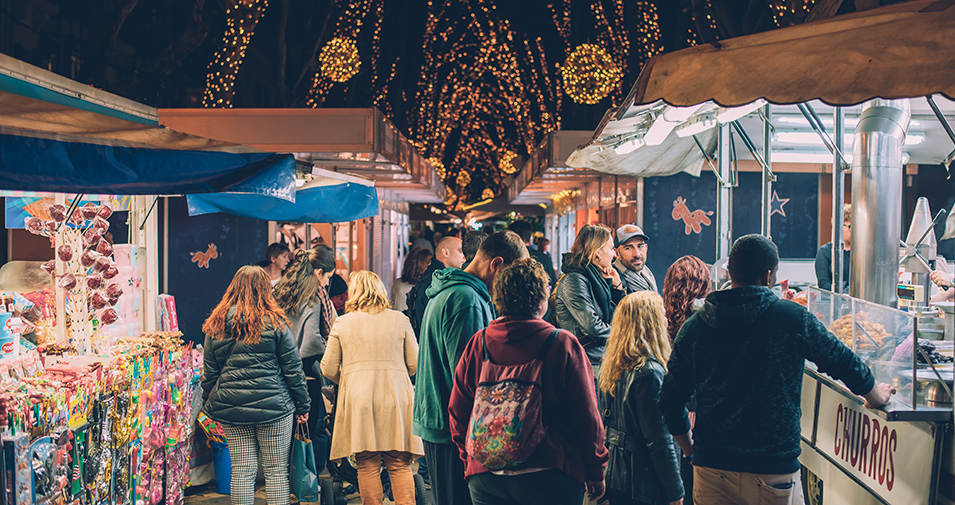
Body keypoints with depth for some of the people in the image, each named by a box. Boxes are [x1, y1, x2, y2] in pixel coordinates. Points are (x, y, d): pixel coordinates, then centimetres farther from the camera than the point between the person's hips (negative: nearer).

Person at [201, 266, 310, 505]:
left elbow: (209, 371, 7)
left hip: (231, 409, 3)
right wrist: (303, 404, 6)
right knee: (276, 470, 6)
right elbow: (293, 368, -3)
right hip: (272, 405, -3)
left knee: (241, 472, 8)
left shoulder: (216, 325, 2)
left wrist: (210, 404, 19)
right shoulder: (274, 322, -6)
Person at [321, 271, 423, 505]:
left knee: (368, 466, 5)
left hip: (358, 398, 0)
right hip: (396, 397, 0)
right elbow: (415, 364, 6)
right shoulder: (399, 320, 4)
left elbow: (328, 369, 5)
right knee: (400, 465, 4)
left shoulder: (342, 323, 3)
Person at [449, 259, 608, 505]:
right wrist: (596, 472, 3)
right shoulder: (563, 345, -11)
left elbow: (458, 413, 4)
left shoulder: (478, 344, -2)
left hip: (484, 477, 3)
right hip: (550, 476, -3)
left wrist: (470, 461, 19)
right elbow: (587, 416, -8)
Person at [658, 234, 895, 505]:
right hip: (773, 468, -2)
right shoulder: (794, 318, -7)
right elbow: (844, 362, 6)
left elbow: (669, 401, 4)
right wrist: (875, 396, 27)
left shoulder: (693, 326, 0)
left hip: (710, 468, 3)